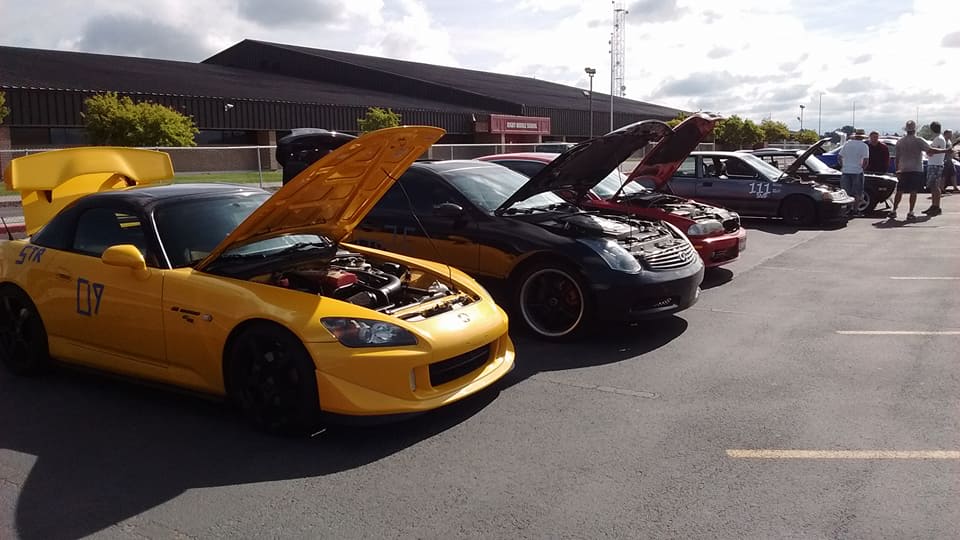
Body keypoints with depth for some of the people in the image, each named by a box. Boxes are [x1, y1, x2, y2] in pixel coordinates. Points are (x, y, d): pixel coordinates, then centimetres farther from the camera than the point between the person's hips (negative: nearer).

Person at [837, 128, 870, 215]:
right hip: (857, 171, -3)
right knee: (857, 193, 7)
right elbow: (866, 160, -12)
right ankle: (855, 210, 5)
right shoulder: (864, 146, -4)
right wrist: (862, 167, 4)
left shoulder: (847, 144, 7)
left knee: (845, 192, 10)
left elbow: (839, 157, 7)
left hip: (845, 171, 3)